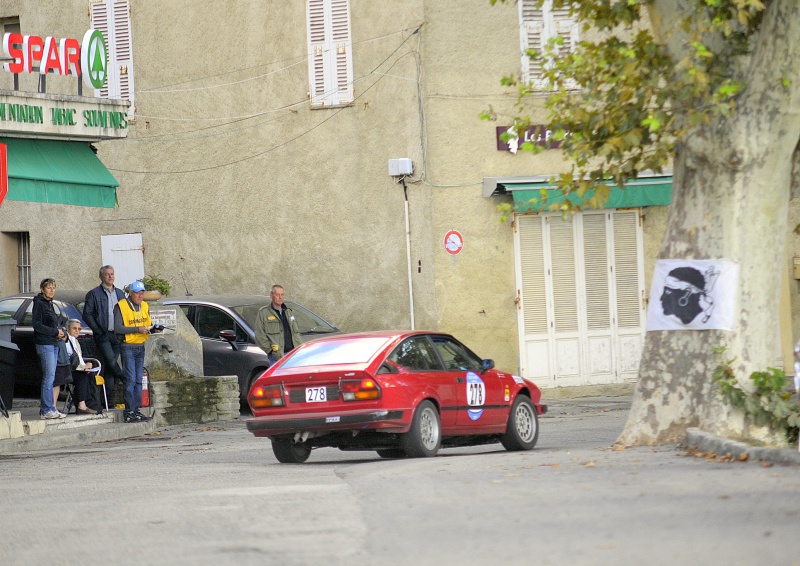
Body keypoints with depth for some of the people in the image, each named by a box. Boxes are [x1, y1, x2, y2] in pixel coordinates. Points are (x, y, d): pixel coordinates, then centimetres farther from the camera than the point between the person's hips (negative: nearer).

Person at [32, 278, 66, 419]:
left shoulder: (49, 304, 19)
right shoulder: (39, 303, -7)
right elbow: (37, 325, -15)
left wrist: (61, 332, 7)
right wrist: (55, 332, -13)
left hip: (53, 344, 9)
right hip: (44, 344, -9)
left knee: (49, 378, 7)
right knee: (49, 377, -11)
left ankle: (45, 407, 10)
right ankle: (47, 409, -12)